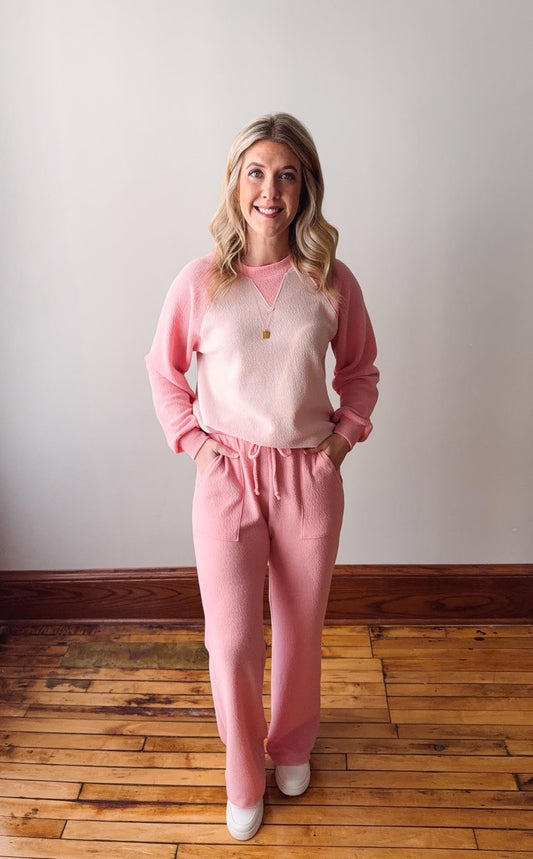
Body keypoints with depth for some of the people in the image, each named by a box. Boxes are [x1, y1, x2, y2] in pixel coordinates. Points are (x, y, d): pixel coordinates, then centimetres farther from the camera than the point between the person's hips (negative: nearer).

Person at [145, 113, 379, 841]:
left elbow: (360, 369, 11)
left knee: (301, 628, 16)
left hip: (310, 476, 1)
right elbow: (165, 371, 7)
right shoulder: (201, 281, -5)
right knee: (232, 638, 5)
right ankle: (244, 776, 35)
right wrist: (193, 442, -3)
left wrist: (344, 435, 0)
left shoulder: (332, 282, -3)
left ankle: (293, 745, 47)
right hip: (227, 477, 0)